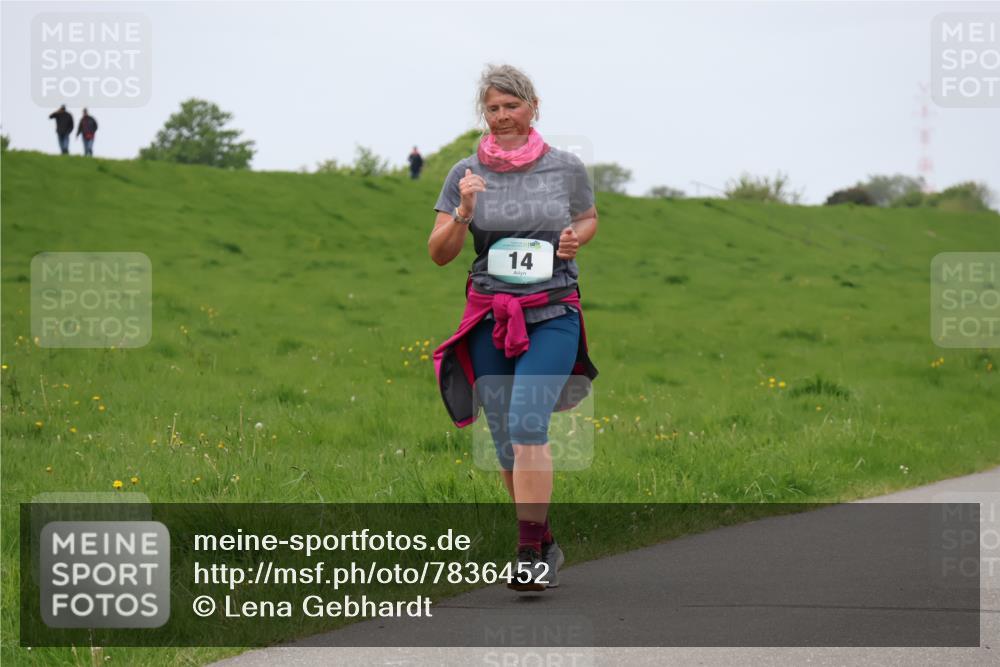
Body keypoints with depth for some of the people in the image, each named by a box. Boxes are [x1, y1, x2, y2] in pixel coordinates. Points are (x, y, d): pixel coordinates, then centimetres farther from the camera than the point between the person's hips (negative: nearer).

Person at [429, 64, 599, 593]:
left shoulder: (566, 168, 1)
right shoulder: (466, 173, 2)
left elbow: (589, 219, 20)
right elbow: (439, 253, 3)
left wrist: (576, 237, -3)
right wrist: (464, 210, -14)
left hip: (552, 316, -3)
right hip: (490, 317, 3)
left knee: (526, 423, -21)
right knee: (506, 443, 6)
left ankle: (530, 555, -21)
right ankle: (545, 543, 26)